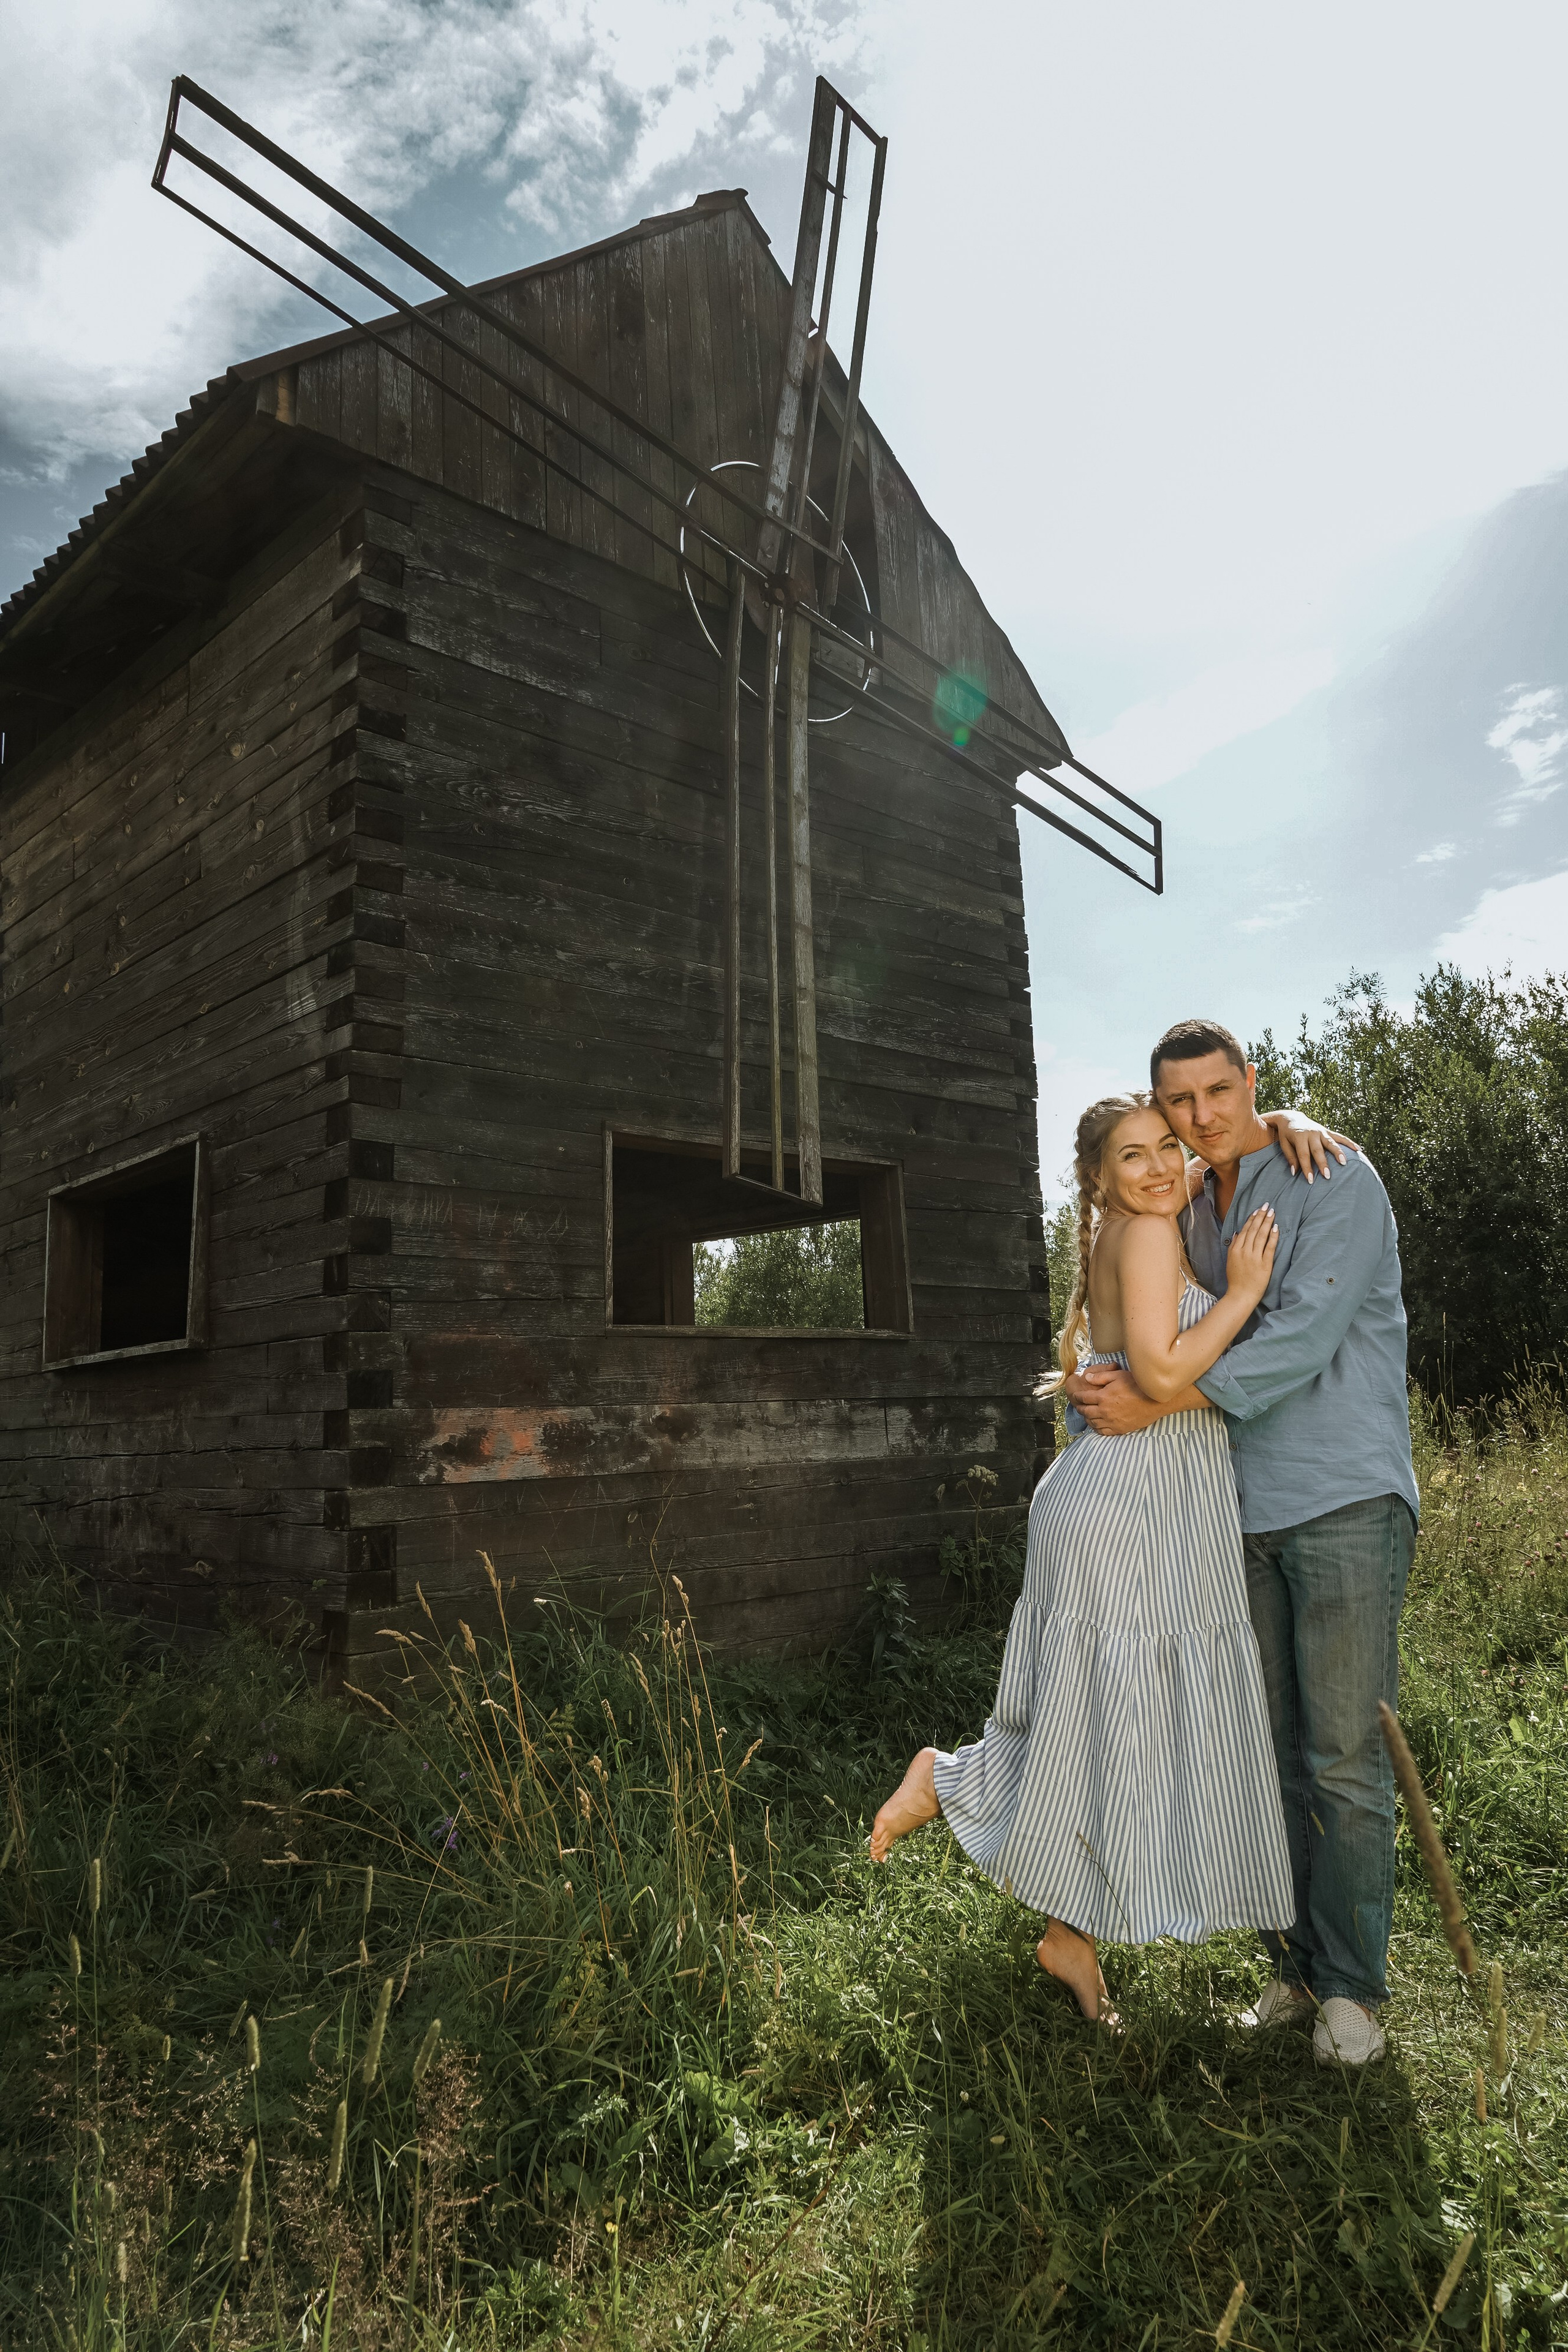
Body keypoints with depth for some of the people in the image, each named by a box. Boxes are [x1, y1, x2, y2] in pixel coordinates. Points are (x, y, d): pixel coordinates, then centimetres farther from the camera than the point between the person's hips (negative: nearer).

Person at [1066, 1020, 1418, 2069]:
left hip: (1347, 1500, -6)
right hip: (1245, 1509, 6)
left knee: (1345, 1756, -1)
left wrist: (1157, 1403, -19)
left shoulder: (1336, 1182, -8)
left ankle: (1352, 1984, 14)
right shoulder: (1186, 1214, 13)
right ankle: (1294, 1965, 24)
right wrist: (1106, 1381, -5)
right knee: (1270, 1749, 11)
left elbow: (1302, 1337, -18)